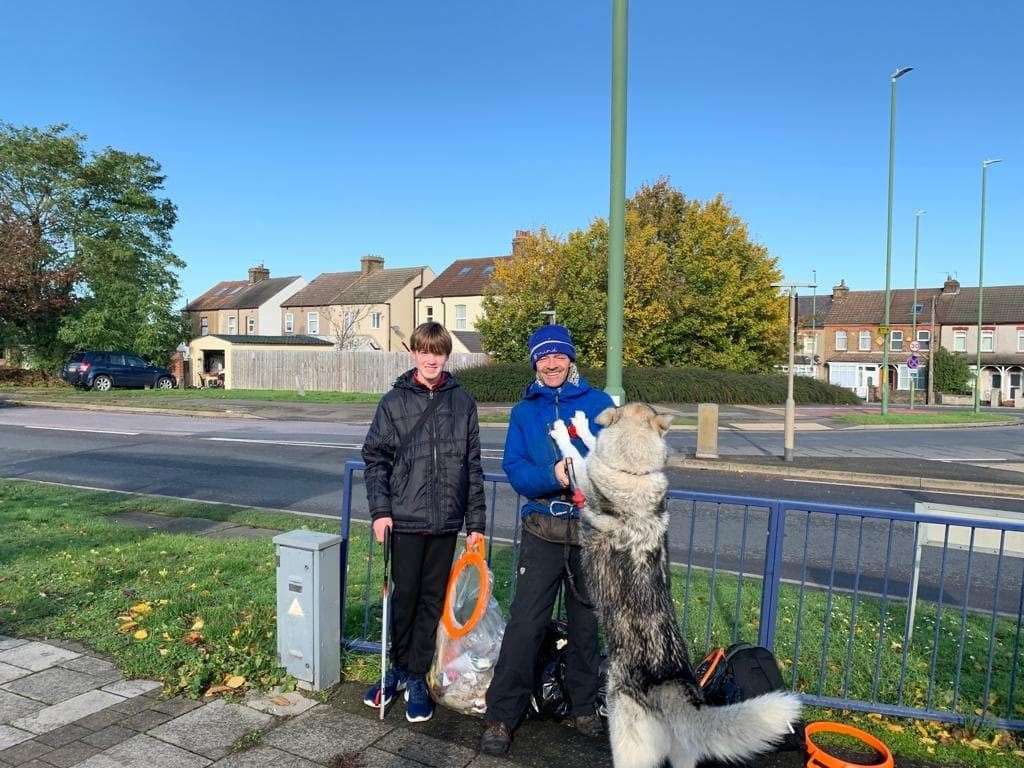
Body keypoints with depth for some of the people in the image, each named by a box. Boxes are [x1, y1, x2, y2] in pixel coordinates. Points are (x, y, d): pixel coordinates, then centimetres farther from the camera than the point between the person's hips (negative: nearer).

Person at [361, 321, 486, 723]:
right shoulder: (394, 401, 0)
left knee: (432, 600, 9)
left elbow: (473, 465, 6)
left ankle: (416, 676, 24)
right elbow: (375, 458, 2)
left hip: (446, 522, 2)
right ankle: (397, 668, 28)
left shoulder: (462, 401, 4)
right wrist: (380, 510, -8)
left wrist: (476, 523, 5)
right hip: (405, 520, -1)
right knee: (403, 597, 7)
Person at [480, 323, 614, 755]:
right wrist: (553, 477, -22)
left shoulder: (599, 403, 1)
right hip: (542, 533, 0)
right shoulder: (524, 410, 5)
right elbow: (514, 468, -3)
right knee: (524, 624, -2)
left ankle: (585, 707, 32)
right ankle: (502, 716, 11)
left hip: (592, 530, 0)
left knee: (587, 623, 14)